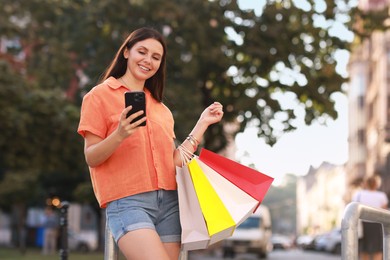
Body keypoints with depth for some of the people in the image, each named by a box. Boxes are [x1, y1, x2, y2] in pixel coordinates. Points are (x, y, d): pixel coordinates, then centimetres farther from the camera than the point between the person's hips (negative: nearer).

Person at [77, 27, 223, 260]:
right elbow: (91, 158, -3)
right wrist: (119, 135, -20)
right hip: (127, 202, -6)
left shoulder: (161, 108, 20)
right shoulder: (101, 95, 3)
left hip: (169, 201, 6)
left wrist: (203, 123, 15)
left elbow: (173, 160, 13)